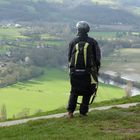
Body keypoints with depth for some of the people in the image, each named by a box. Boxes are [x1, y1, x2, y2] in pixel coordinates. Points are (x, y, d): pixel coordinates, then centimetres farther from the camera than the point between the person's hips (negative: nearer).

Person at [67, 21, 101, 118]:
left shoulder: (73, 42, 2)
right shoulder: (92, 42, 0)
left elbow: (69, 57, 5)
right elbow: (97, 57, -3)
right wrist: (96, 70, 9)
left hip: (74, 72, 1)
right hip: (88, 72, -1)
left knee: (74, 92, 15)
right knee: (87, 92, 14)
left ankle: (70, 111, 3)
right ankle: (83, 112, 11)